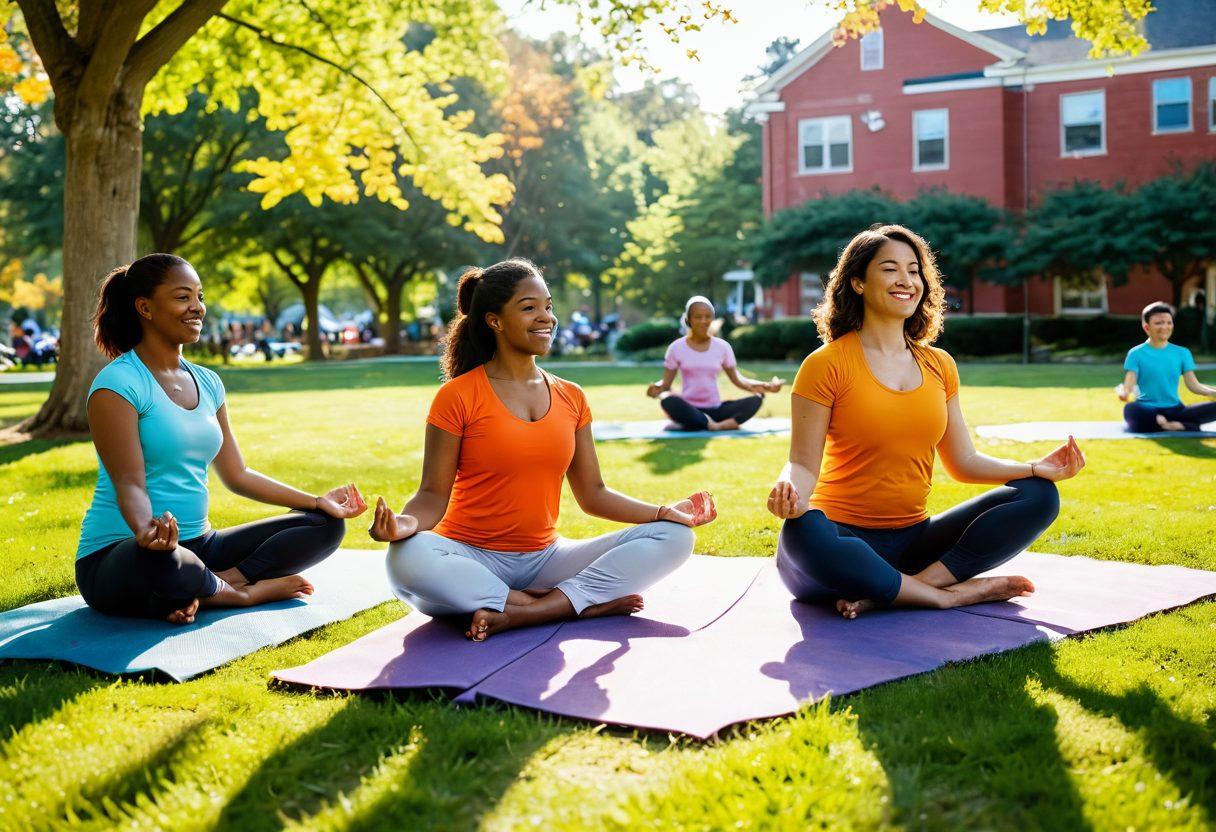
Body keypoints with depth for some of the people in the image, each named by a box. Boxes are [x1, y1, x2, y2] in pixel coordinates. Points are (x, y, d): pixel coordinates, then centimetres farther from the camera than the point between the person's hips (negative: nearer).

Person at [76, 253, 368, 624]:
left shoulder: (207, 382, 12)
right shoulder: (118, 384, -12)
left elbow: (237, 475, 17)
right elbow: (129, 484, -19)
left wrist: (317, 500, 13)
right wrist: (147, 529, -41)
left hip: (197, 544, 8)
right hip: (117, 554, -8)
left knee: (325, 525, 1)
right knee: (167, 564, -44)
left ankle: (224, 581, -18)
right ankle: (246, 591, -12)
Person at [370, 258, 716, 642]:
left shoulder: (571, 398, 8)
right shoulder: (458, 397, -5)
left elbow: (592, 494, 11)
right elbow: (434, 494, -7)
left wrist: (666, 512, -2)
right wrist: (406, 523, -29)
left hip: (545, 558, 5)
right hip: (473, 560, -4)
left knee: (674, 537, -11)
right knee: (409, 559, -38)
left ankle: (518, 614, -25)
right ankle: (584, 605, -26)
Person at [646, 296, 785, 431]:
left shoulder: (722, 346, 7)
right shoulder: (676, 348, 1)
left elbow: (737, 379, 5)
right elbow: (666, 383, 0)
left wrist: (764, 386, -12)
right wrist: (657, 388, -25)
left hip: (715, 410, 2)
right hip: (688, 410, -2)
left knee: (756, 399, -21)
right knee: (667, 400, -37)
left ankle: (718, 425, -36)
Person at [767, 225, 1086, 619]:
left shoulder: (939, 365, 10)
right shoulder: (827, 365, -7)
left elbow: (963, 462, 14)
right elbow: (803, 464, -10)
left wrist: (1036, 468, -1)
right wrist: (791, 491, -33)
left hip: (912, 539, 6)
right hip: (845, 540, -6)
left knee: (1039, 495, -8)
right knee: (804, 533, -40)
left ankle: (891, 593, -22)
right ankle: (949, 594, -21)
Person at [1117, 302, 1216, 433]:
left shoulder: (1182, 353, 12)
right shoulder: (1136, 354, 2)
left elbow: (1193, 385, 7)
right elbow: (1128, 387, -6)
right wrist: (1123, 393, -30)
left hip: (1175, 410, 3)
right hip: (1148, 411, -3)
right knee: (1131, 409, -40)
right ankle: (1185, 425, -30)